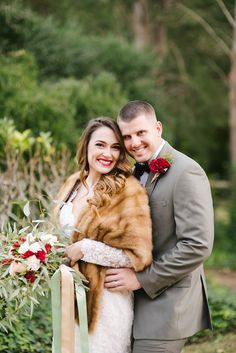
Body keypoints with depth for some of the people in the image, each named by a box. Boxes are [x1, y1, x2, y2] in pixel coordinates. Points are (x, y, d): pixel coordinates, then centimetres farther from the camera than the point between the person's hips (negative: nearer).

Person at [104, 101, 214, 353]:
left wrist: (142, 278, -17)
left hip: (167, 307, -8)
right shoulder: (138, 172, 11)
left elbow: (198, 246, -21)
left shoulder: (186, 173, -15)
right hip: (141, 303, 8)